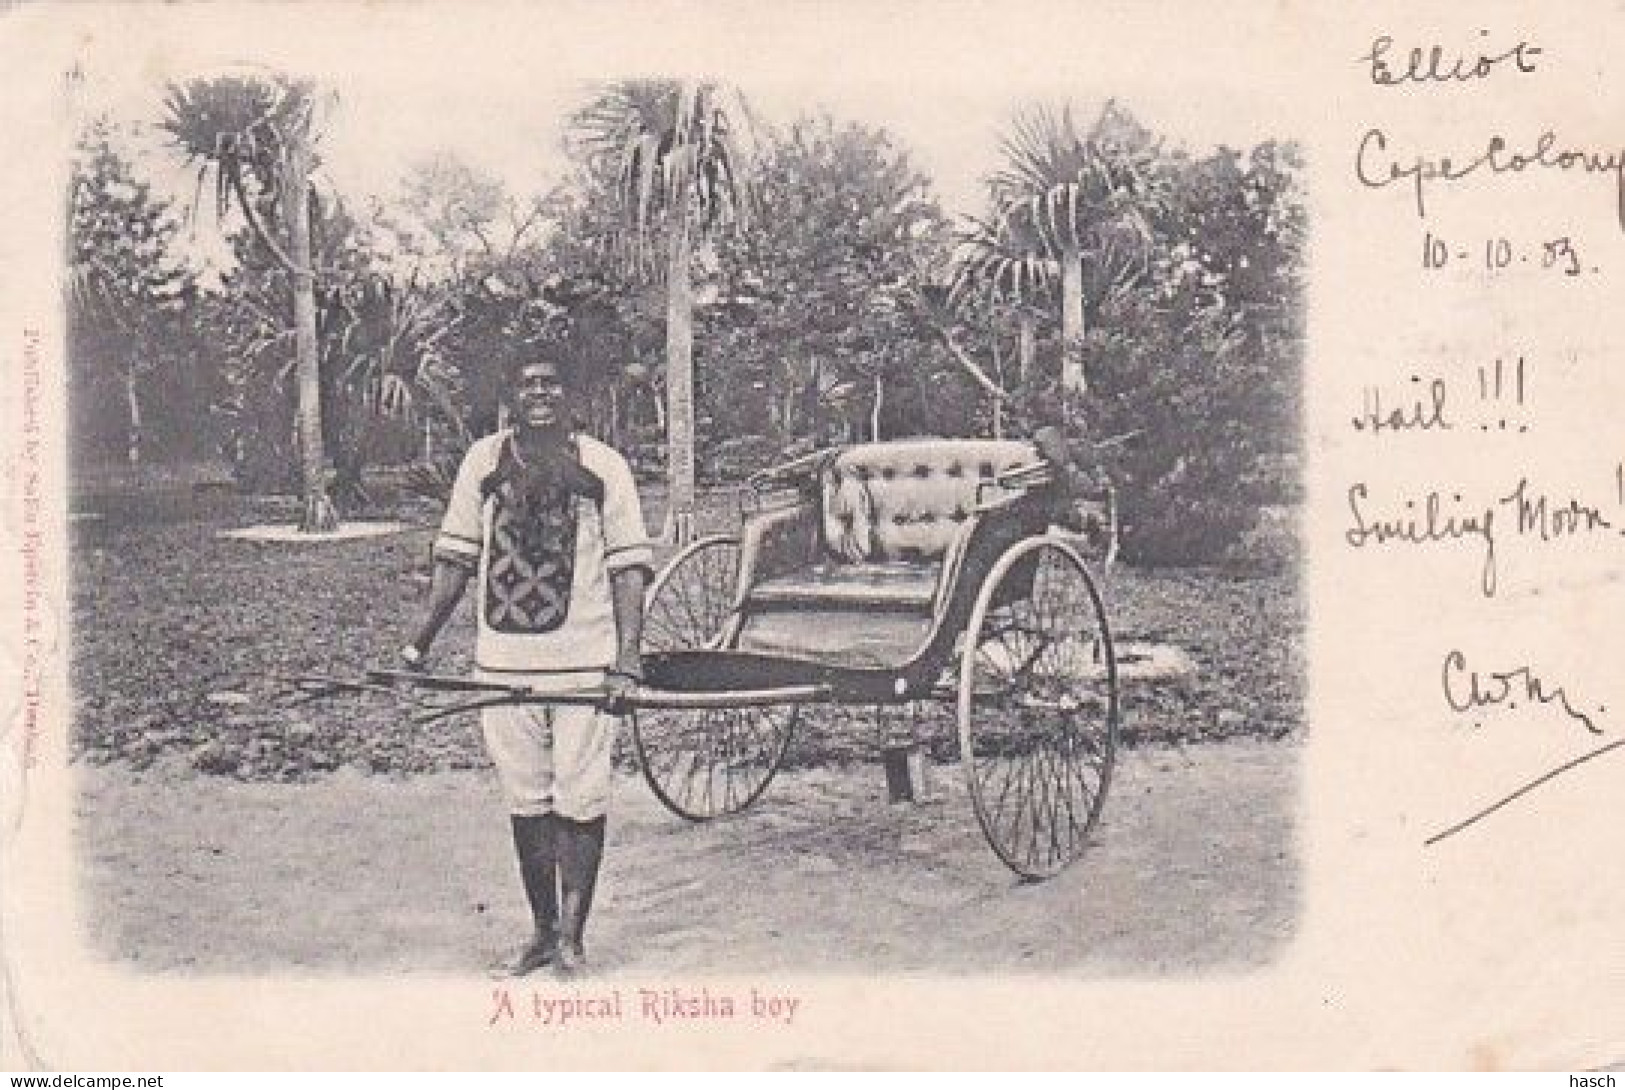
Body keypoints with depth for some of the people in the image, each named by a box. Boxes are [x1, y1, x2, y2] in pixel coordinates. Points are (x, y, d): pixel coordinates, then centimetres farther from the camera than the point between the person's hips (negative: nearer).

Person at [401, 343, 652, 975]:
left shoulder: (604, 467, -3)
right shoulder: (484, 461, 4)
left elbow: (629, 567, -5)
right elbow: (456, 556, 10)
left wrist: (627, 659, -14)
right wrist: (422, 639, 5)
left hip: (586, 663, -3)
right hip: (503, 664, 3)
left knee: (579, 803, -1)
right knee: (527, 803, 9)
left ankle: (571, 936, 9)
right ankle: (543, 930, 21)